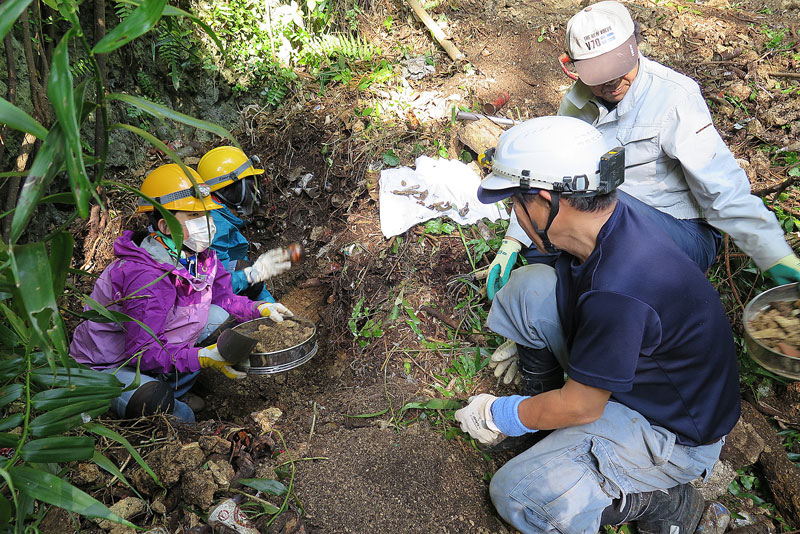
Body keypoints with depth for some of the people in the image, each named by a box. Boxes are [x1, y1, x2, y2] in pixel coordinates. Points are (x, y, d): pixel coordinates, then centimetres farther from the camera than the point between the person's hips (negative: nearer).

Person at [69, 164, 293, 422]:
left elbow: (222, 298, 8)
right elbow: (143, 352, -30)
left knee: (218, 317, -5)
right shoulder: (147, 278, -32)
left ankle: (175, 390, 6)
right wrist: (204, 357, -37)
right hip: (107, 367, -8)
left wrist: (260, 309, -9)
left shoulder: (199, 257, -6)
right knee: (180, 417, -34)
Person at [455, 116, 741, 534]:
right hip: (628, 369, 8)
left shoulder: (619, 292, -39)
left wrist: (497, 416, -9)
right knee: (530, 285, -8)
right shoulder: (611, 223, -12)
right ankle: (540, 394, 12)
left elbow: (580, 407, -25)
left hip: (674, 433, -8)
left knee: (516, 492, -17)